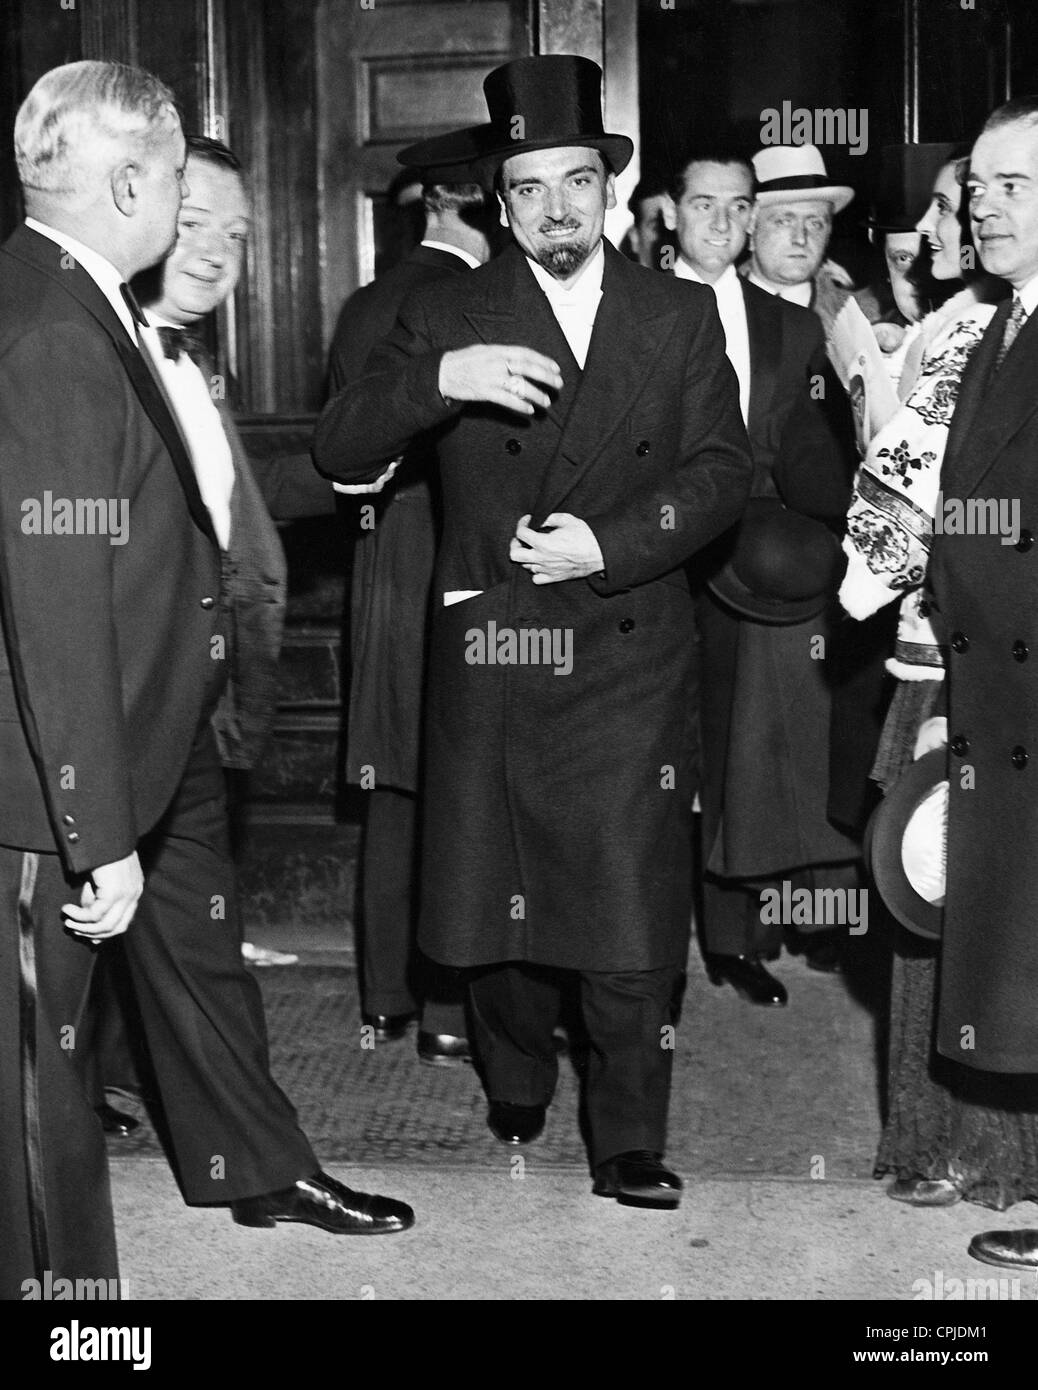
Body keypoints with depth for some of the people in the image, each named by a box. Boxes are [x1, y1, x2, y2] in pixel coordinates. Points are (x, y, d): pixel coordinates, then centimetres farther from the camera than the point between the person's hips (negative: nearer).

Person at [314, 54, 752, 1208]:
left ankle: (630, 1144, 12)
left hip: (627, 661, 0)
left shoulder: (679, 315, 7)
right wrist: (437, 378, -22)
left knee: (630, 913, -3)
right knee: (495, 898, 10)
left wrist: (607, 543, -12)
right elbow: (337, 454, -4)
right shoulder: (446, 317, 4)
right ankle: (515, 1085, 36)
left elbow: (721, 472, 2)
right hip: (490, 659, 1)